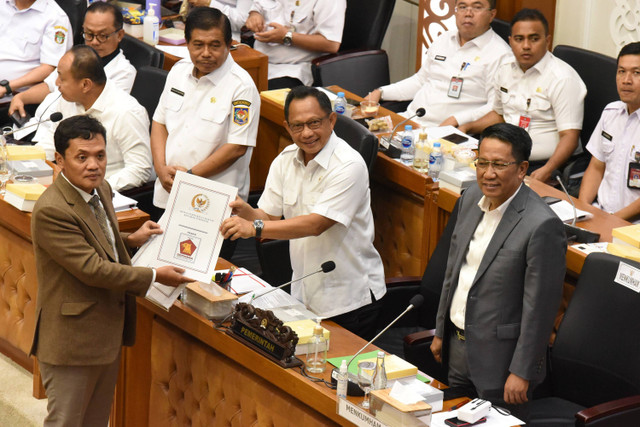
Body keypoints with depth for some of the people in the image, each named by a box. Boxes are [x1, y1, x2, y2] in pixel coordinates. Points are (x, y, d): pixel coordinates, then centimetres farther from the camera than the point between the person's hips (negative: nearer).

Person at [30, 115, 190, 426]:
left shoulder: (100, 189, 5)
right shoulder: (51, 210, -25)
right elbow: (91, 268, -25)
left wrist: (130, 240, 7)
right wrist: (154, 276, -19)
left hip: (107, 332, 9)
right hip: (73, 339, -9)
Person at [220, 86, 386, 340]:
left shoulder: (349, 165, -19)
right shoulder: (284, 161, 4)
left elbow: (317, 224, -27)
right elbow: (269, 217, 3)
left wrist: (255, 228, -33)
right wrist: (247, 212, -20)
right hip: (304, 295, 6)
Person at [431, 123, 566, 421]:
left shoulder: (542, 225, -23)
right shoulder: (471, 199, 2)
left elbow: (540, 306, -20)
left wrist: (522, 372, -17)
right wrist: (441, 331, 18)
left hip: (499, 359, -7)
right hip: (458, 346, 7)